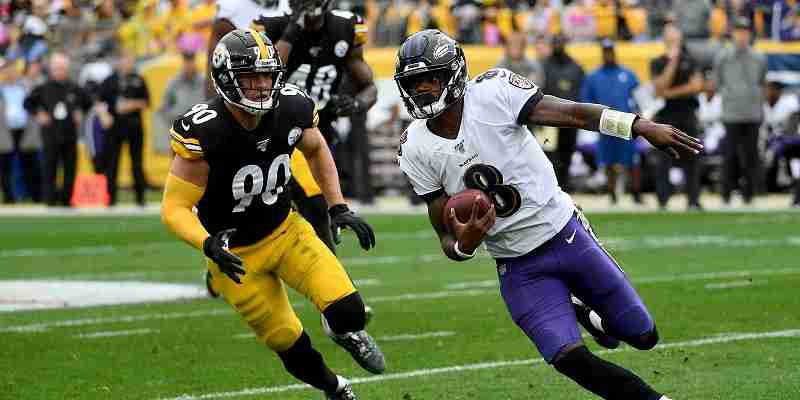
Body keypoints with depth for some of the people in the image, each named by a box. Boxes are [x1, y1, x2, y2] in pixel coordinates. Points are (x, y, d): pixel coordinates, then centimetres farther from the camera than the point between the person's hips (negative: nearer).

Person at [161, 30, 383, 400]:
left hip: (285, 230, 3)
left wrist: (339, 208, 2)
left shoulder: (291, 108, -16)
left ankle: (346, 330, 22)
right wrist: (209, 244, -43)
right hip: (235, 253, -3)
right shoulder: (202, 132, -29)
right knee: (292, 347, 5)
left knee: (347, 310, -16)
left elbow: (316, 150, 9)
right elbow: (175, 209, -26)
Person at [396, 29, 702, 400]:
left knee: (643, 337, 5)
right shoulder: (416, 150, -7)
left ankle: (588, 315, 38)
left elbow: (575, 113, -18)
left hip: (565, 232, -1)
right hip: (519, 268, 1)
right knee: (568, 357, -16)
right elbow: (446, 237, -1)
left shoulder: (491, 93, -15)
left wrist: (643, 126, -30)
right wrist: (463, 245, -26)